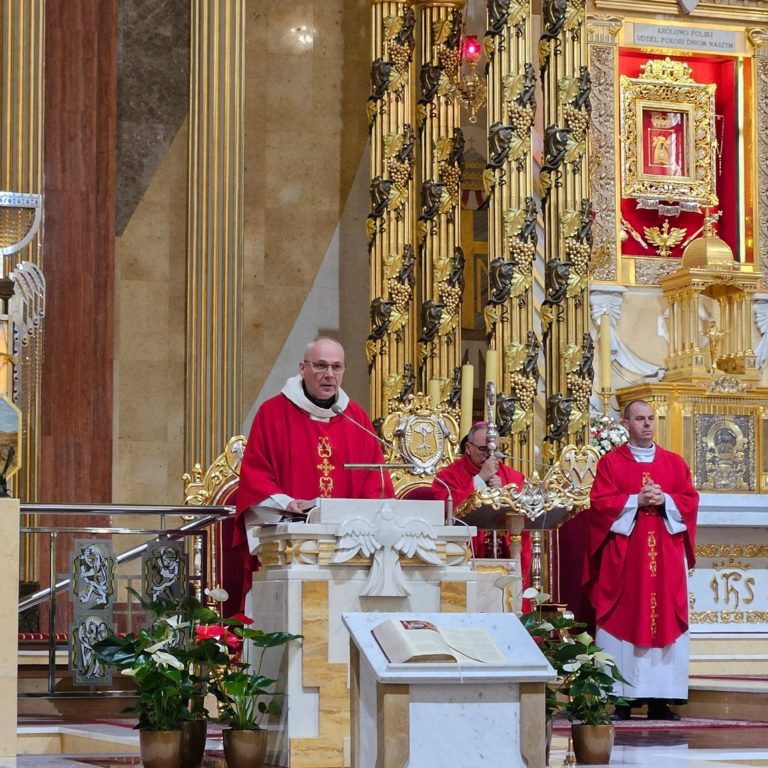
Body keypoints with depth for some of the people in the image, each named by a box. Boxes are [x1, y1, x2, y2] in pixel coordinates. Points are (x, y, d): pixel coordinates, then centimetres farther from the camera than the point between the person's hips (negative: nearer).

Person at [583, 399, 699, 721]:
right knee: (623, 619, -6)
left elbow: (690, 501, 7)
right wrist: (636, 501, -13)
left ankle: (660, 699, -1)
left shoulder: (674, 462, 14)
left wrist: (664, 500, -10)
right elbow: (600, 503, -3)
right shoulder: (610, 462, 6)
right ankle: (620, 700, -5)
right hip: (623, 556, -2)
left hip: (666, 556, 3)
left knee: (665, 619, -2)